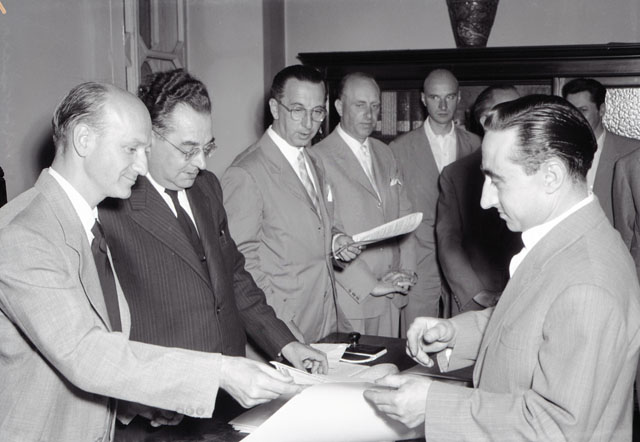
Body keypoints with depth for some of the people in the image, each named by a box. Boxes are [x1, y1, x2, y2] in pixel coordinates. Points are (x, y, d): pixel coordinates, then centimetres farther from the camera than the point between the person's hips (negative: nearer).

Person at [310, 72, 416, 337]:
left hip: (391, 295, 6)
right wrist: (370, 285, -15)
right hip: (349, 296, -6)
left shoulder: (384, 153, 15)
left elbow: (404, 213, 15)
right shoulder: (319, 158, -10)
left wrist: (405, 269, 0)